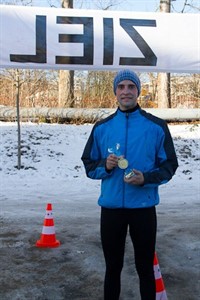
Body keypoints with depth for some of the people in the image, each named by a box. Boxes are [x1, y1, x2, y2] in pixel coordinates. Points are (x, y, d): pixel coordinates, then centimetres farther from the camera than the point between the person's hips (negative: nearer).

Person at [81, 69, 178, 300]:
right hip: (111, 207, 2)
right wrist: (105, 166, -13)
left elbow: (169, 166, 0)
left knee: (145, 268, 11)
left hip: (144, 208, -1)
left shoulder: (157, 127, -2)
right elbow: (89, 166, 9)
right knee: (112, 267, 15)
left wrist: (146, 178, -17)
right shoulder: (102, 127, 4)